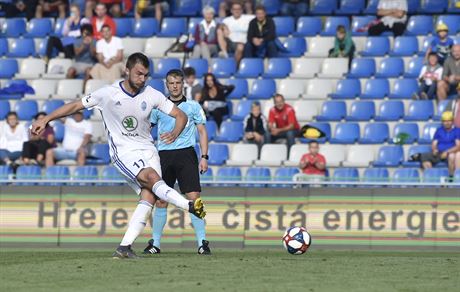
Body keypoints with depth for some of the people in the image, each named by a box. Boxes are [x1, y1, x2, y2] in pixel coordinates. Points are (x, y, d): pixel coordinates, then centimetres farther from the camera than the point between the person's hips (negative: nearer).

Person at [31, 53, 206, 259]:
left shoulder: (152, 95, -1)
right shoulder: (108, 94, -7)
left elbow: (180, 115, 4)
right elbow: (75, 106, 3)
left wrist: (175, 133, -19)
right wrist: (45, 120, -1)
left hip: (148, 150, 3)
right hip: (123, 151, -3)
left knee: (149, 196, -17)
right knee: (153, 178, -31)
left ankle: (124, 247, -17)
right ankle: (189, 206, -39)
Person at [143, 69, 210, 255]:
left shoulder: (193, 106, 8)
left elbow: (202, 132, 8)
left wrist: (204, 157, -1)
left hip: (186, 154, -2)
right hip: (164, 155, 2)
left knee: (193, 198, -11)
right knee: (161, 200, 1)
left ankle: (202, 242, -9)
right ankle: (155, 243, 9)